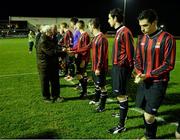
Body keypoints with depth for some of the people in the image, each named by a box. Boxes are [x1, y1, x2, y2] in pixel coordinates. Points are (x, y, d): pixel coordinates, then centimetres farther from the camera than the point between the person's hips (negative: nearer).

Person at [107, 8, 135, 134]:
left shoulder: (125, 32, -16)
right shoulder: (119, 32, 13)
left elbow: (130, 52, -17)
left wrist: (129, 69, -13)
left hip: (121, 68, -9)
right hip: (117, 66, 9)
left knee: (121, 95, -4)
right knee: (120, 94, 19)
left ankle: (122, 125, 6)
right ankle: (122, 114, 38)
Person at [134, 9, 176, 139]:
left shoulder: (167, 39, -13)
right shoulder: (141, 38, 6)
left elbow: (169, 65, -13)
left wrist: (148, 75, -16)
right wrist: (139, 73, -7)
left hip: (158, 83, -5)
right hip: (143, 82, 5)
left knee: (149, 117, -4)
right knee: (146, 112, 15)